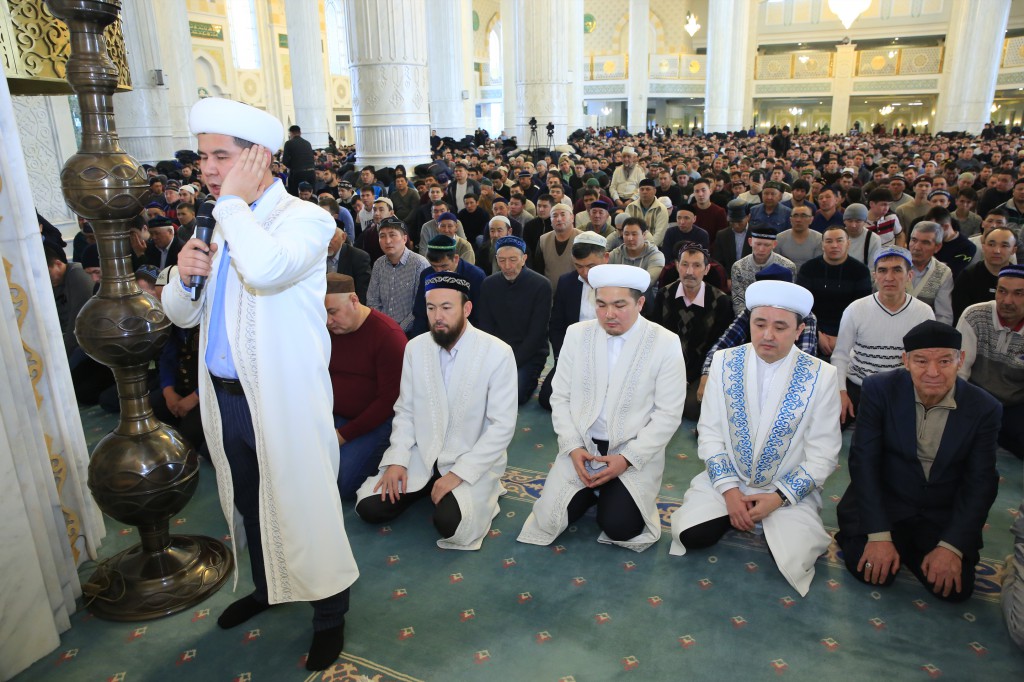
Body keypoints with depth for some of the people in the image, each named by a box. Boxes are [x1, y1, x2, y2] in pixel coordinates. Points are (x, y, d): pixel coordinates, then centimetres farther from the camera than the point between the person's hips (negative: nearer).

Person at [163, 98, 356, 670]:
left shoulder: (304, 219, -13)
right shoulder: (218, 225, 10)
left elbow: (267, 269, -36)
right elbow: (182, 313, 14)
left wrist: (234, 201, -21)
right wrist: (184, 275, -8)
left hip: (283, 401, -7)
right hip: (225, 396, 8)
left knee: (304, 508, 5)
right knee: (249, 506, 23)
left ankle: (330, 613, 27)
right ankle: (268, 588, 47)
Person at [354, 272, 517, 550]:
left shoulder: (497, 353, -15)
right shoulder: (415, 348, 0)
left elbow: (502, 426, -15)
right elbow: (405, 410, 5)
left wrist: (458, 474, -20)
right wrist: (397, 460, -9)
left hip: (471, 460, -4)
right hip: (420, 454, 4)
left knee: (450, 522, -27)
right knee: (370, 507, -8)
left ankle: (481, 493, 6)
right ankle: (431, 486, 16)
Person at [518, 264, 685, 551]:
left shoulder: (666, 343, -9)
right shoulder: (577, 335, -1)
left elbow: (668, 414, -9)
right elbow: (560, 398, 3)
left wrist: (626, 458, -17)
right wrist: (573, 448, -10)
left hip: (635, 452, -2)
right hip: (581, 446, 3)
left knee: (619, 526, -20)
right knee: (550, 517, -12)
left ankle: (620, 494, 14)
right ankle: (593, 489, 18)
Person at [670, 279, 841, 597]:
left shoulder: (821, 375, -10)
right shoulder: (724, 361, -6)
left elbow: (823, 454, -7)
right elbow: (710, 432, -4)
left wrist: (779, 497, -16)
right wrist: (729, 490, -12)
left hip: (788, 490, -1)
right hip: (727, 479, 1)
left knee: (793, 559, -22)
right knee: (691, 535, -19)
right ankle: (730, 512, 11)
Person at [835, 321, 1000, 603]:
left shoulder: (984, 408, -9)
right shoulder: (879, 389, -14)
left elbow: (980, 484, -6)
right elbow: (864, 461, -14)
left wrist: (952, 547, -16)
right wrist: (879, 535, -20)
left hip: (943, 516, 2)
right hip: (883, 502, -2)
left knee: (955, 588, -15)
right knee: (874, 572, -21)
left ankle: (905, 547, 15)